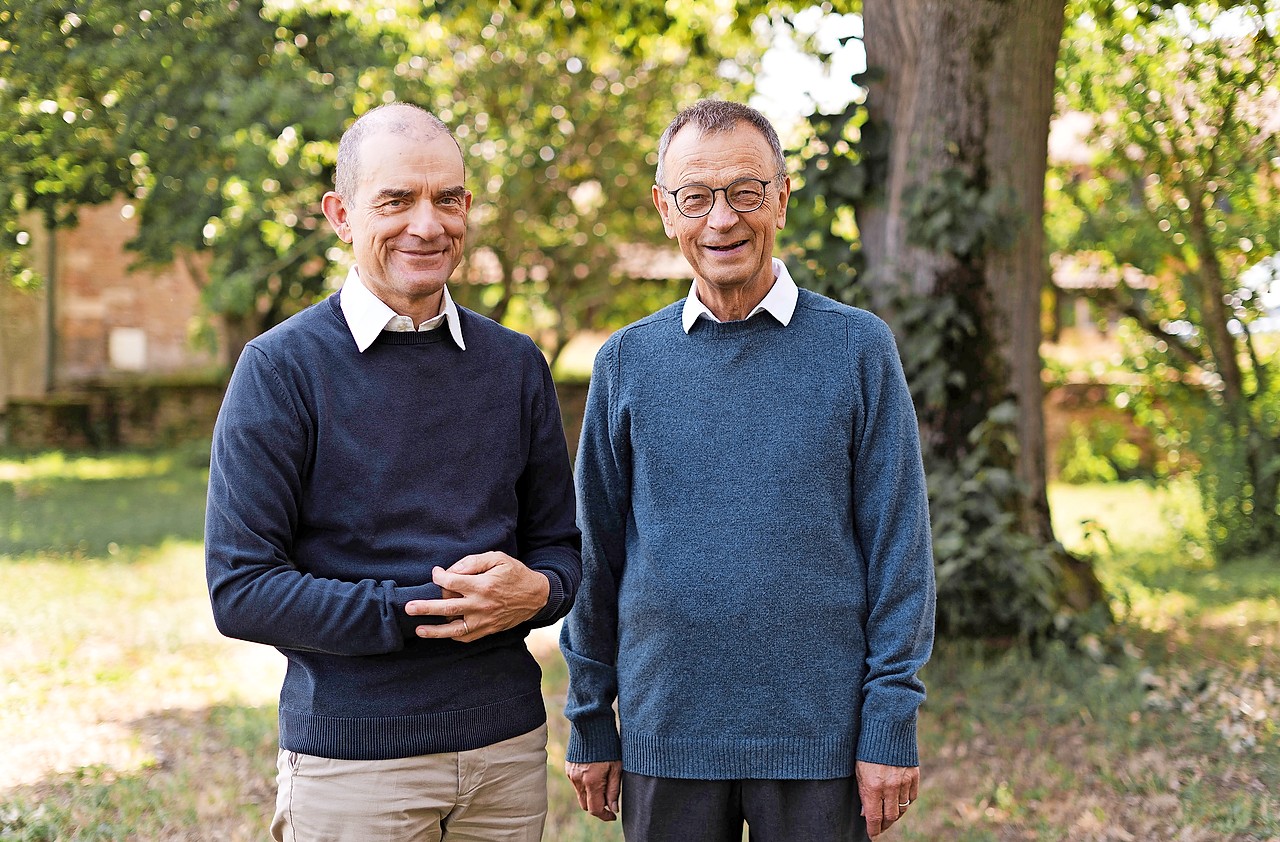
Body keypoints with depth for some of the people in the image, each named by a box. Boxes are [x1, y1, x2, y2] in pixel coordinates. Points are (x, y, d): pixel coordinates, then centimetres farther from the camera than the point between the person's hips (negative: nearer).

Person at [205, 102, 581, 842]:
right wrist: (421, 610, -18)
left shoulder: (515, 364, 8)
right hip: (352, 760, -4)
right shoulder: (284, 366, -6)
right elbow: (241, 591, -10)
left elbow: (561, 548, 13)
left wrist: (535, 589, -10)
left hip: (508, 748, 4)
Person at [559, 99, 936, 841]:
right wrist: (589, 725, 7)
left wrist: (891, 725, -7)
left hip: (817, 738, -2)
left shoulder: (858, 348, -1)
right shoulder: (628, 362, 5)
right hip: (665, 738, 2)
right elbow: (598, 553, 8)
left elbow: (897, 547, -2)